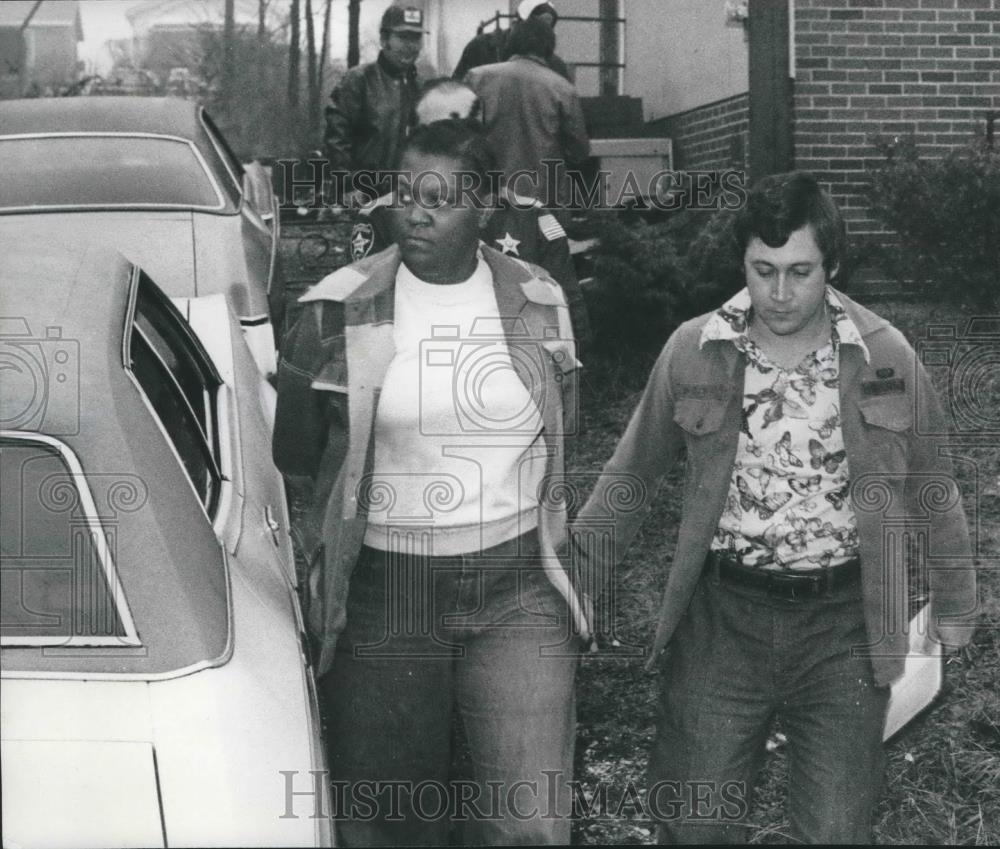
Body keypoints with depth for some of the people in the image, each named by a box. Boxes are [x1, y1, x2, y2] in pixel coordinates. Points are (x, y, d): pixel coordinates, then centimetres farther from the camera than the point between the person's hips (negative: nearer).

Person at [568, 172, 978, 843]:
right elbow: (633, 475, 6)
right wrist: (574, 580, 6)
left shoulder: (885, 356, -3)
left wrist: (955, 603, 16)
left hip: (845, 622, 0)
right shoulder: (693, 351, -3)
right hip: (723, 613, 0)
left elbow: (930, 485, 8)